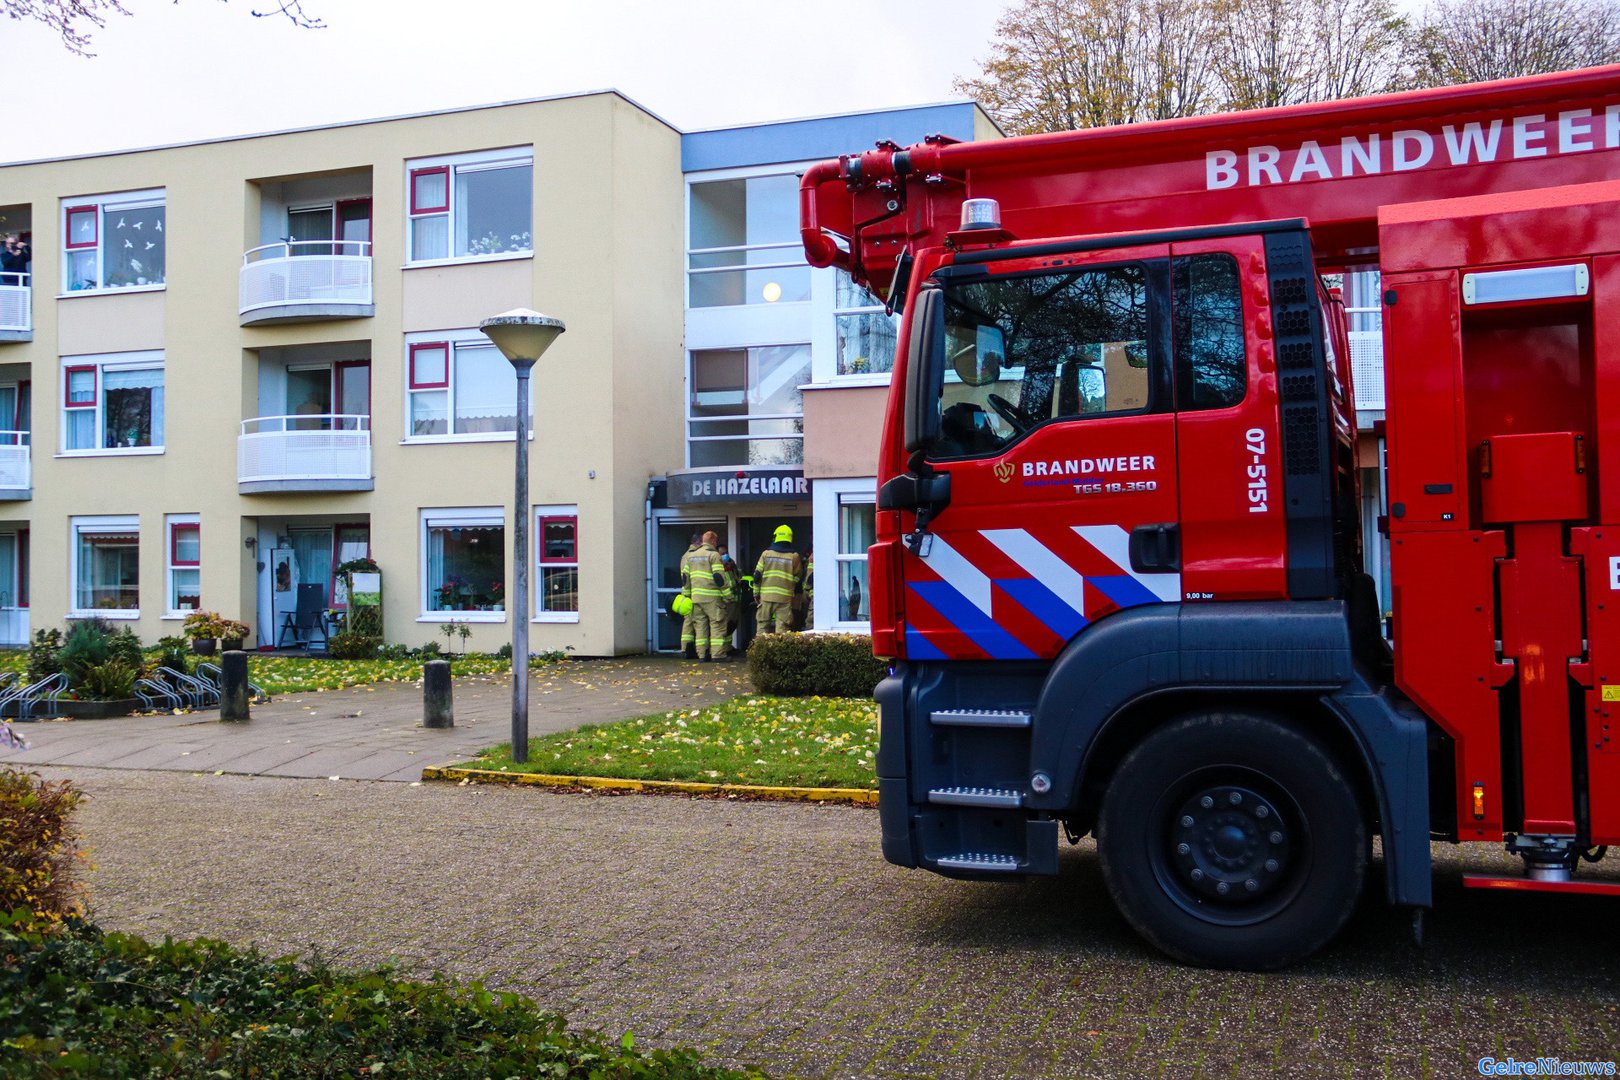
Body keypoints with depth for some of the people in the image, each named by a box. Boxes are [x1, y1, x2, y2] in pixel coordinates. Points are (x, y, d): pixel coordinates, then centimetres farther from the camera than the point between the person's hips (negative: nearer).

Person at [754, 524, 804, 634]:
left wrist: (756, 593, 12)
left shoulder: (766, 554, 3)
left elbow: (757, 575, 3)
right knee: (782, 627, -2)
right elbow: (798, 579, 7)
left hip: (766, 596, 1)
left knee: (763, 626, 9)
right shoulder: (794, 557, 0)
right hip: (785, 598, -1)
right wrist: (795, 593, 21)